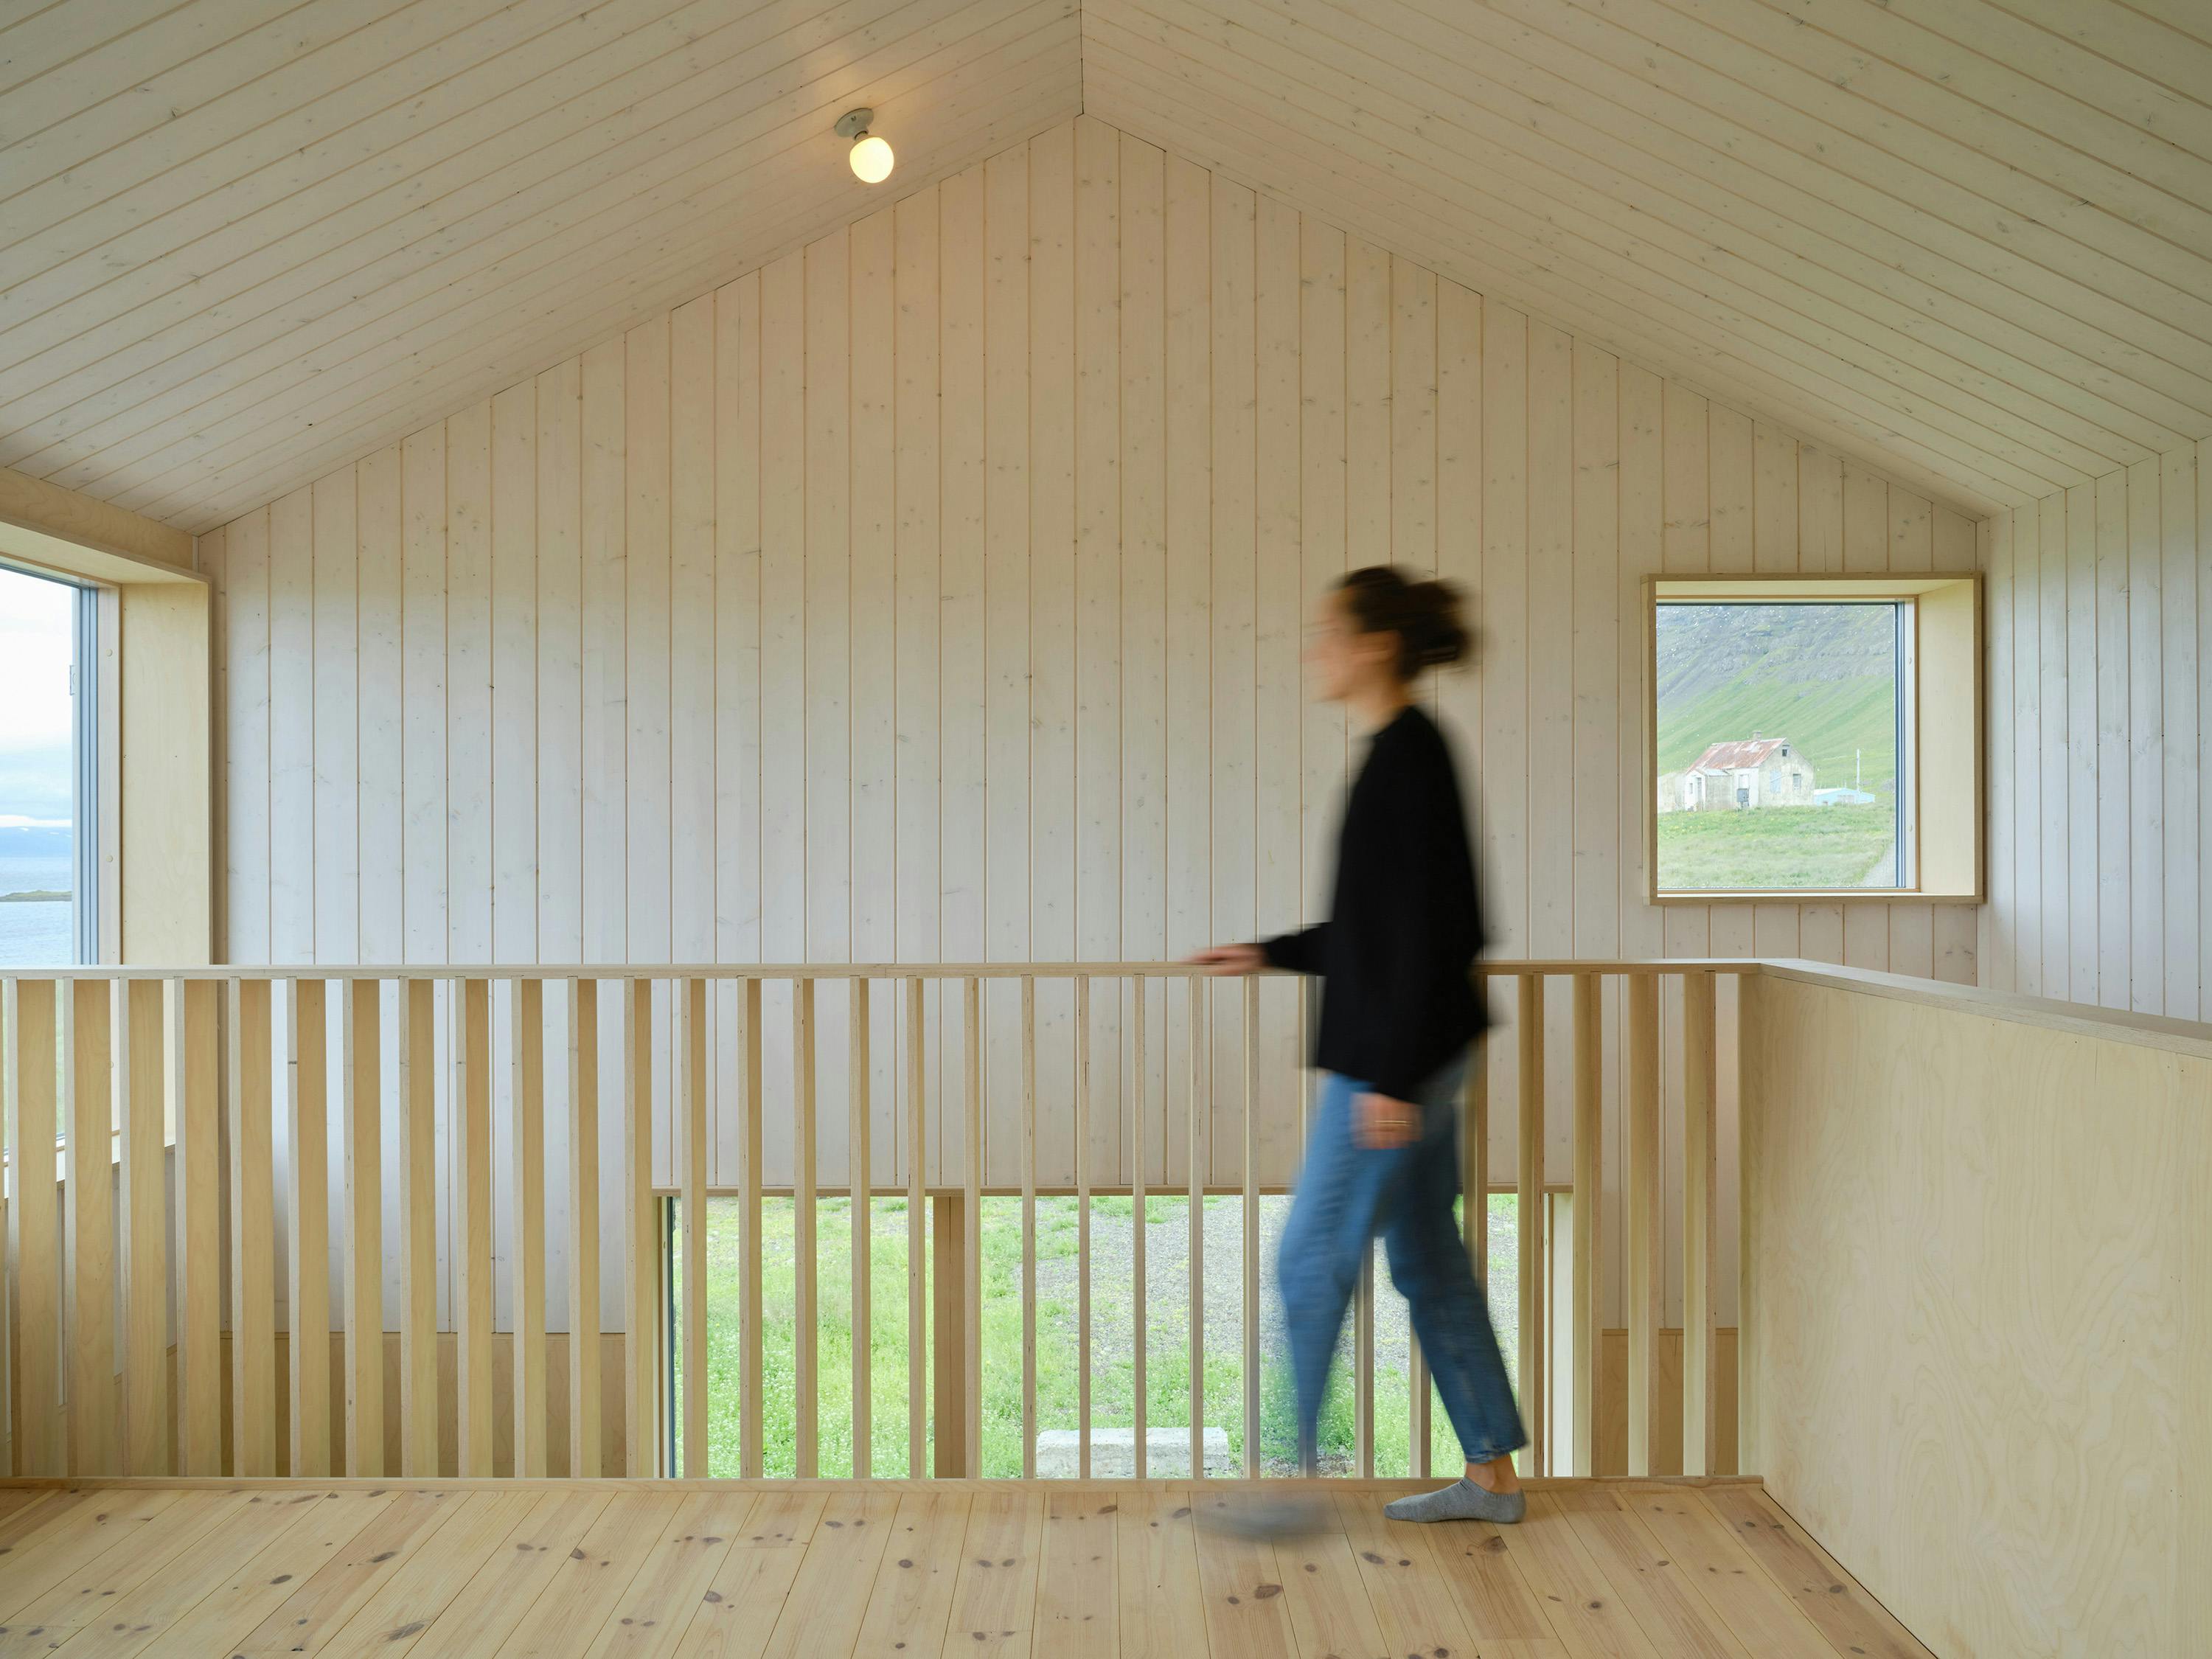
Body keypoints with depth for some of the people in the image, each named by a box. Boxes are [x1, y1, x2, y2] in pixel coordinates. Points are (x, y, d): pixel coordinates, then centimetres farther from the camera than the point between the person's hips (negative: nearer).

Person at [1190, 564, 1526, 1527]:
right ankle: (1492, 1476, 25)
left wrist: (1393, 1075, -21)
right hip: (1404, 1055, 10)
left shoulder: (1408, 756, -16)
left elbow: (1426, 927, -21)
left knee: (1315, 1257, 0)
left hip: (1397, 1057, -10)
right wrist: (1270, 956, 21)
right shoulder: (1400, 753, 13)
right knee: (1426, 1259, 15)